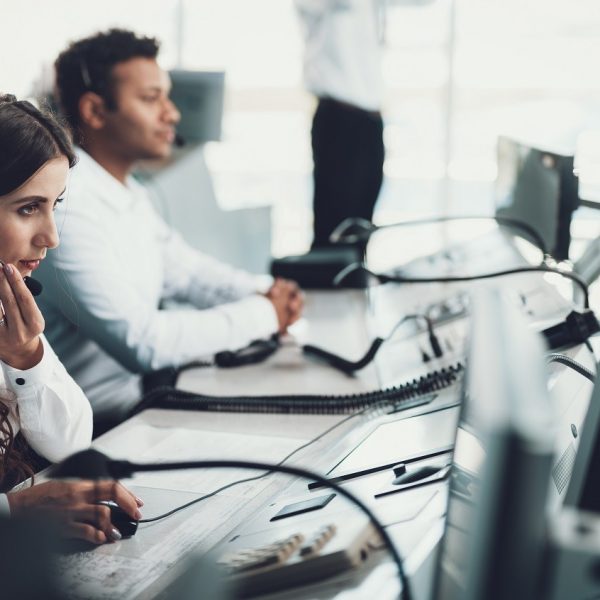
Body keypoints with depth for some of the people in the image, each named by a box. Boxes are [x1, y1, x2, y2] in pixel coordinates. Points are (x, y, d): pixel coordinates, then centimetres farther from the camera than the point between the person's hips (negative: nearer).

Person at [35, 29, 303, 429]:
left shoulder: (126, 190, 7)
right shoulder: (67, 208, -24)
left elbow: (181, 267, 16)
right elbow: (140, 341, -27)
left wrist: (263, 293, -3)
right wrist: (262, 314, -18)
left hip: (139, 388, 9)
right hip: (102, 423, -9)